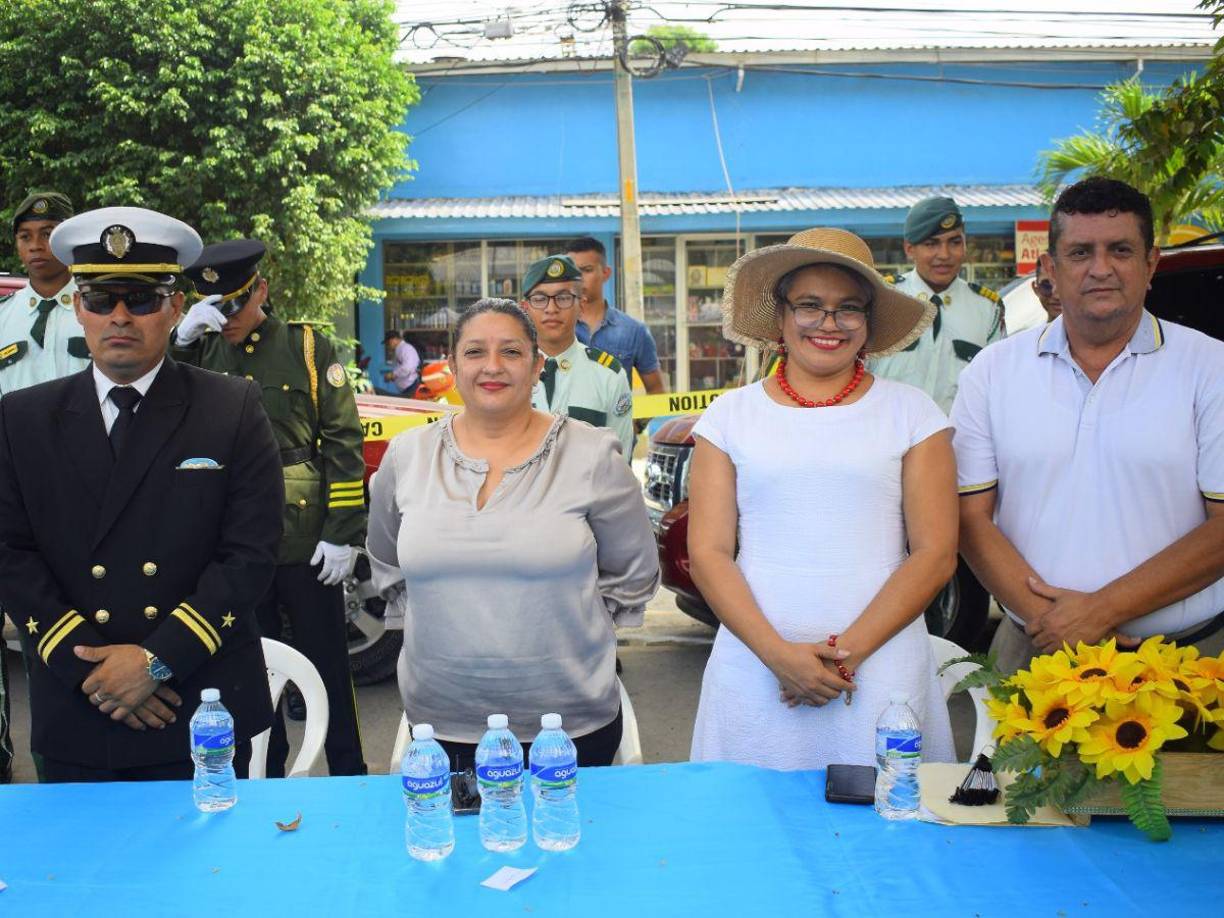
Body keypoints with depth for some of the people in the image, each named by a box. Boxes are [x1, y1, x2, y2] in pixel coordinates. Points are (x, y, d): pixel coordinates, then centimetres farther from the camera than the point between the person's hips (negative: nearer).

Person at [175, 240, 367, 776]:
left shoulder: (307, 347, -2)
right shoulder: (201, 352, 6)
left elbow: (342, 441, -4)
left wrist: (343, 534, -8)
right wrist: (181, 341, -18)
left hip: (305, 544, -3)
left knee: (326, 663, 8)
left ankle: (349, 776, 22)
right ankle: (267, 777, 29)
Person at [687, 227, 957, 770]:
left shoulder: (912, 413, 5)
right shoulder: (730, 415, 7)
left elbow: (935, 553, 0)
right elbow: (708, 552, 1)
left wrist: (848, 651, -11)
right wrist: (779, 654, -12)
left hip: (881, 675, 0)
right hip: (755, 668, 1)